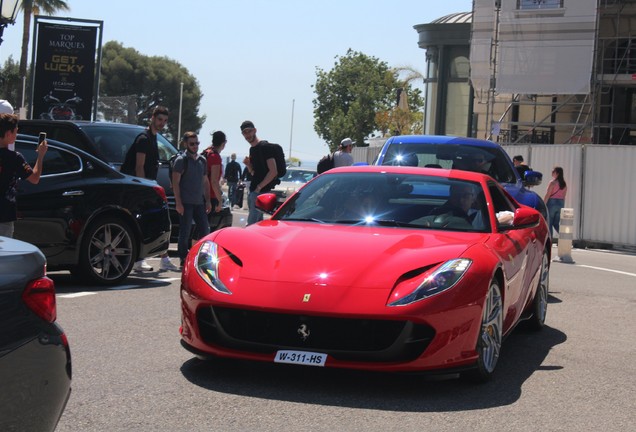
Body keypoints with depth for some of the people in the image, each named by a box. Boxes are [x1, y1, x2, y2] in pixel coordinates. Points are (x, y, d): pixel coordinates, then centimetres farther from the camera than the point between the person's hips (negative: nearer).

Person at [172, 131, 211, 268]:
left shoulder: (202, 160, 14)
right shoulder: (181, 160, -5)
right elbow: (175, 182, -9)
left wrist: (208, 200, 12)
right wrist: (178, 203, -15)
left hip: (199, 202, 6)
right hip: (186, 203, -6)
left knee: (205, 229, 4)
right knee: (185, 232, -3)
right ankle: (184, 259, 4)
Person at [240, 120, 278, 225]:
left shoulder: (264, 147, -11)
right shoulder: (252, 149, 16)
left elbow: (273, 172, -18)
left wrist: (259, 187, -17)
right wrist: (248, 164, 1)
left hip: (262, 192, -9)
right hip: (253, 191, 9)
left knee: (252, 224, -12)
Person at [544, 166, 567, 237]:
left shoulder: (553, 182, -11)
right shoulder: (564, 184, 9)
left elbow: (547, 195, -12)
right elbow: (563, 196, 13)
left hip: (552, 202, -6)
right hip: (561, 203, 6)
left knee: (549, 223, 1)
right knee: (556, 223, 13)